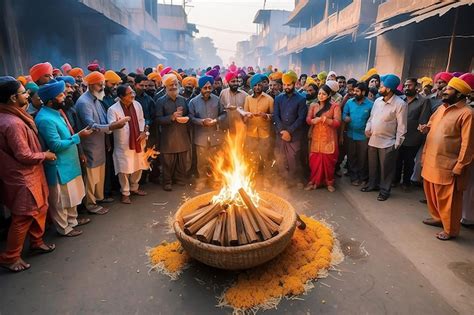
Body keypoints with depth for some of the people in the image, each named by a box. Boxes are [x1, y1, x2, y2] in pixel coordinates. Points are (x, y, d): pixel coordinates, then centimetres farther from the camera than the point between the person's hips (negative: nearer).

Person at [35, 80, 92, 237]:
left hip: (68, 162, 9)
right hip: (59, 166, -9)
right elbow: (56, 145, -26)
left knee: (71, 194, 23)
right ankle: (63, 228, 26)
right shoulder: (45, 119, -24)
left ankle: (72, 219, 40)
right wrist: (78, 136, -22)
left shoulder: (56, 112, 6)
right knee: (60, 199, 9)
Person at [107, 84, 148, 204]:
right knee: (124, 170, 2)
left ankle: (134, 187, 37)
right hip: (123, 144, -5)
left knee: (138, 167, 16)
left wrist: (144, 132, -5)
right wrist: (117, 124, -42)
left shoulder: (137, 105, 1)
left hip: (138, 142, 5)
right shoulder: (113, 109, -15)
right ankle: (125, 193, 20)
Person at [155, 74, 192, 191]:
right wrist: (172, 117, -20)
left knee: (184, 161, 10)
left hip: (183, 136, 4)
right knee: (168, 162, 7)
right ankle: (167, 182, 24)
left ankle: (180, 179, 31)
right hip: (168, 137, -3)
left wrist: (186, 118, -8)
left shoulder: (183, 99, 11)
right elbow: (158, 119, -10)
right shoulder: (161, 101, -2)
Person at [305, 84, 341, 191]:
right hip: (316, 137, 3)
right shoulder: (313, 105, 8)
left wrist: (324, 119, -20)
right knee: (314, 160, 2)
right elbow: (308, 119, 0)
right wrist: (314, 120, -21)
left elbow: (337, 122, -9)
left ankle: (329, 183, 17)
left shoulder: (335, 106, -2)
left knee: (328, 160, 1)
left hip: (329, 138, -2)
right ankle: (313, 181, 14)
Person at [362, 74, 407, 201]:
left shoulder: (400, 104, -14)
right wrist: (368, 128, -2)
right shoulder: (378, 100, 4)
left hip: (387, 142, -6)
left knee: (385, 168, 5)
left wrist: (397, 143, -12)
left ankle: (384, 190, 20)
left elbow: (401, 126, -12)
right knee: (373, 165, 18)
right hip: (373, 140, 6)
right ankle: (373, 184, 36)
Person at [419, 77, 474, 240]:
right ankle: (438, 218, 39)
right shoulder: (441, 107, 11)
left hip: (448, 165, -8)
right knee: (431, 193, 20)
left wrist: (459, 167, -18)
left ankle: (450, 230, 20)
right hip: (431, 161, 8)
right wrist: (426, 128, 1)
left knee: (447, 199, 4)